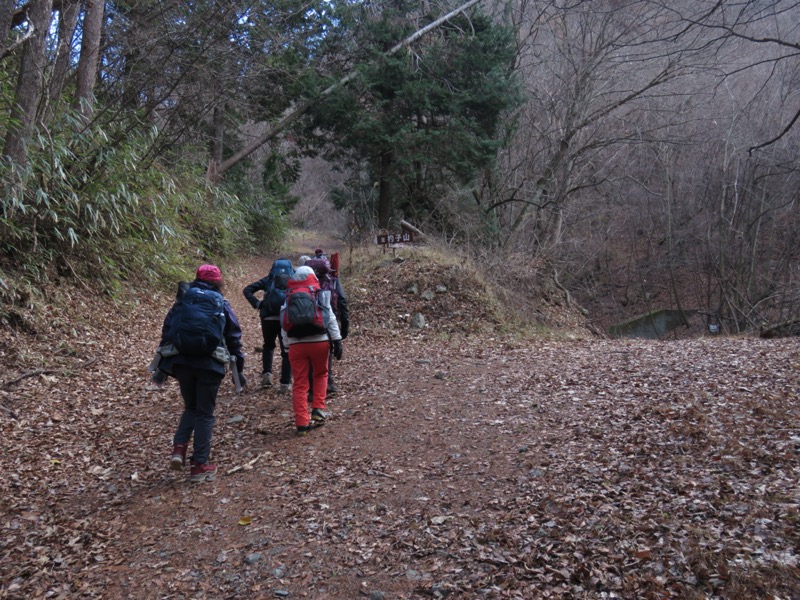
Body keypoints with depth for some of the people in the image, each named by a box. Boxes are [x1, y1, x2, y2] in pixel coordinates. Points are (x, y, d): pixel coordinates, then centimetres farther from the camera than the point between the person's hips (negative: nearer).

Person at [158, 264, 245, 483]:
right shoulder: (221, 304, 7)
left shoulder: (182, 302, 12)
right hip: (210, 365, -2)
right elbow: (234, 338, 7)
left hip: (182, 362, 3)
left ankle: (179, 448, 2)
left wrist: (162, 365, 16)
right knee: (205, 413, 6)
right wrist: (238, 369, 14)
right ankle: (199, 465, 8)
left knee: (191, 407, 22)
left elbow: (166, 333, 10)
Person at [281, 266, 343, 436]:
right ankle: (318, 409, 12)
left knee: (300, 384, 5)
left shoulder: (288, 300, 11)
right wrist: (337, 340, -1)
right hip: (319, 341, -1)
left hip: (296, 344, 1)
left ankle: (302, 423, 4)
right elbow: (331, 320, -2)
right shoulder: (320, 295, 5)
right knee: (320, 375, 22)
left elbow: (284, 326, 9)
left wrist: (287, 346, 15)